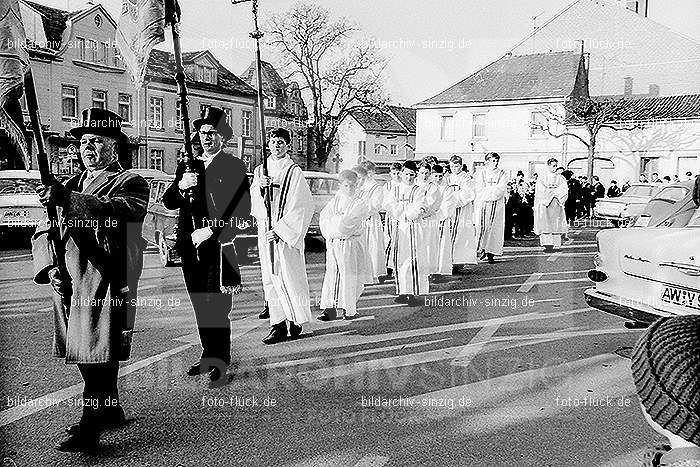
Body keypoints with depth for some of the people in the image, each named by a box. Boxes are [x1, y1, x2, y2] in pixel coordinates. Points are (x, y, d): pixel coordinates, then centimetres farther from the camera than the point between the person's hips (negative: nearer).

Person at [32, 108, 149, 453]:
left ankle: (90, 428, 0)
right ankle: (110, 411, 31)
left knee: (100, 354, -7)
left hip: (108, 282, -7)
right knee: (83, 351, 15)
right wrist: (50, 267, -4)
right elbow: (43, 233, 14)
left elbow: (116, 210, -25)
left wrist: (68, 199, -38)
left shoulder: (131, 184, -1)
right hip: (68, 283, 7)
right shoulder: (71, 186, 20)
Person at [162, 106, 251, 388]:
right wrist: (180, 186, -11)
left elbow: (242, 209, -8)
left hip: (219, 246, -5)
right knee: (201, 307, 14)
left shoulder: (234, 167, -1)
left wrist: (210, 232, -14)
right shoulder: (187, 166, 15)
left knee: (217, 309, -5)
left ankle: (221, 364, 2)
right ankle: (208, 356, 27)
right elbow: (168, 203, 11)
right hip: (191, 248, 6)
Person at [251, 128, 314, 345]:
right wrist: (259, 186, -15)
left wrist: (280, 229, -13)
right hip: (265, 231, 5)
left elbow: (302, 207, -8)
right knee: (270, 279, 4)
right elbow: (253, 201, 6)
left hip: (288, 233, -5)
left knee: (290, 276, -3)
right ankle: (278, 324, 8)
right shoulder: (260, 170, 13)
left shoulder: (294, 172, -4)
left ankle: (296, 320, 11)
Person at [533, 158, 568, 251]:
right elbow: (540, 190, -3)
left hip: (556, 204, 2)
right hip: (544, 203, -2)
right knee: (545, 224, -11)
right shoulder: (542, 178, 6)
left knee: (556, 223, -3)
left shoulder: (560, 178, 12)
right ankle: (547, 244, -15)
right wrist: (554, 191, -6)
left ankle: (553, 244, 0)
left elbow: (564, 189, -1)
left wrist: (550, 190, -9)